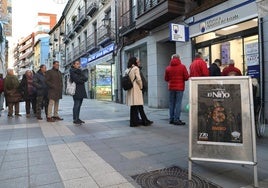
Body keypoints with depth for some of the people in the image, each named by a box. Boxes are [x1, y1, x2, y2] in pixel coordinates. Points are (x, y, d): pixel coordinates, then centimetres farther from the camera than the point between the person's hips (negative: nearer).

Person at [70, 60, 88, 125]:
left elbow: (86, 78, 7)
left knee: (79, 105, 10)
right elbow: (77, 80, -19)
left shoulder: (80, 71, 20)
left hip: (81, 91, 8)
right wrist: (82, 80, -4)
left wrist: (81, 78, -9)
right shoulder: (72, 72, -4)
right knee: (76, 105, -6)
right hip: (76, 91, -8)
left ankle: (77, 118, 16)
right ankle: (75, 119, 0)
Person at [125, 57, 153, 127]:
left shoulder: (127, 70, 13)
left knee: (133, 106, 9)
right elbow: (138, 79, -13)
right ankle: (145, 121, 5)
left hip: (130, 90, 7)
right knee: (139, 105, -3)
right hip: (136, 89, -7)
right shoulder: (135, 68, -7)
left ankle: (134, 121, 13)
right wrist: (141, 87, -2)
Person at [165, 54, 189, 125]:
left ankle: (171, 119, 13)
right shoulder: (182, 66, -5)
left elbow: (166, 79, 7)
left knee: (171, 103, 10)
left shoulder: (168, 68, 3)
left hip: (171, 87, 3)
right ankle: (176, 119, -5)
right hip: (180, 87, -3)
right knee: (178, 103, -3)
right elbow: (186, 77, -7)